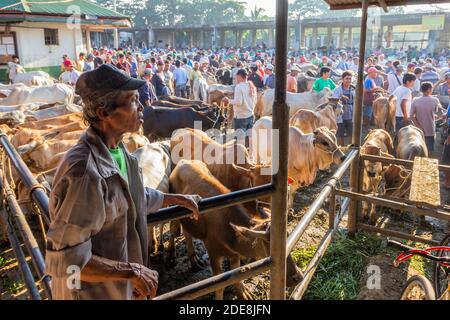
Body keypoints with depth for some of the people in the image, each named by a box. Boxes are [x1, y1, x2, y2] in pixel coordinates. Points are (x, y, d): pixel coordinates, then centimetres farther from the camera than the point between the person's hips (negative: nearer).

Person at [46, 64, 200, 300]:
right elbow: (65, 260, -28)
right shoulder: (83, 171, -31)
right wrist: (131, 271, -25)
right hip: (92, 290, -7)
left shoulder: (118, 149, -2)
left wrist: (178, 198, 20)